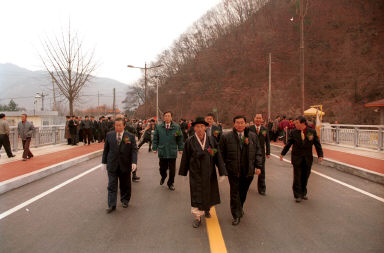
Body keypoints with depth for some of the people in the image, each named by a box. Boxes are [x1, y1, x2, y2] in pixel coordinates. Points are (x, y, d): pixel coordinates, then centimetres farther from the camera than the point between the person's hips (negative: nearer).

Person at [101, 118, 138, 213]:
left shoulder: (130, 137, -3)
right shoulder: (109, 135, 3)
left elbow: (134, 150, -7)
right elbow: (106, 149, 8)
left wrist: (134, 162, -18)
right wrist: (104, 162, 7)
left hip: (125, 165, -1)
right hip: (112, 165, 1)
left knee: (125, 184, 13)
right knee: (112, 185, 0)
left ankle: (125, 200, 31)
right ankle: (111, 205, 5)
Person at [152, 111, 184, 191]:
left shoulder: (176, 127, 1)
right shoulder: (158, 127, 4)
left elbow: (180, 139, 4)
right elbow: (155, 139, 8)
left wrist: (180, 148, 1)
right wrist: (154, 148, 3)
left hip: (172, 152, 0)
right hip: (162, 151, 1)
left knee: (172, 170, 6)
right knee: (162, 168, 10)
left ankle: (170, 183, 25)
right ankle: (163, 177, 42)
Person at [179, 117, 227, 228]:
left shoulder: (211, 140, -3)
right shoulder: (190, 141, -7)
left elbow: (218, 156, -3)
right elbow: (185, 158, 0)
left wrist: (222, 172, -6)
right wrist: (183, 172, 5)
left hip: (209, 173, 2)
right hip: (195, 174, -2)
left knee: (209, 192, 16)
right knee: (196, 195, -1)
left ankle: (207, 209, 43)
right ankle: (197, 217, 14)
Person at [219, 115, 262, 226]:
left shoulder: (253, 136, 6)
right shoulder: (226, 137, -2)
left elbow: (258, 152, 10)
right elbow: (221, 154, 3)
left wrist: (258, 166, 3)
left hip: (248, 171, 2)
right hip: (233, 171, -2)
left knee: (243, 192, 14)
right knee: (234, 193, 3)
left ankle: (240, 208, 39)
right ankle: (236, 215, 16)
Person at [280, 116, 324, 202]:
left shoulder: (312, 132, -2)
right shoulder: (294, 132, -2)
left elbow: (317, 144, 1)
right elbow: (288, 144, 6)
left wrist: (320, 155, -8)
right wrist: (283, 153, 8)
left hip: (308, 159, 1)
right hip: (297, 158, -1)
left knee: (305, 177, 10)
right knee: (297, 177, 0)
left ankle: (303, 193, 27)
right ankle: (297, 195, 9)